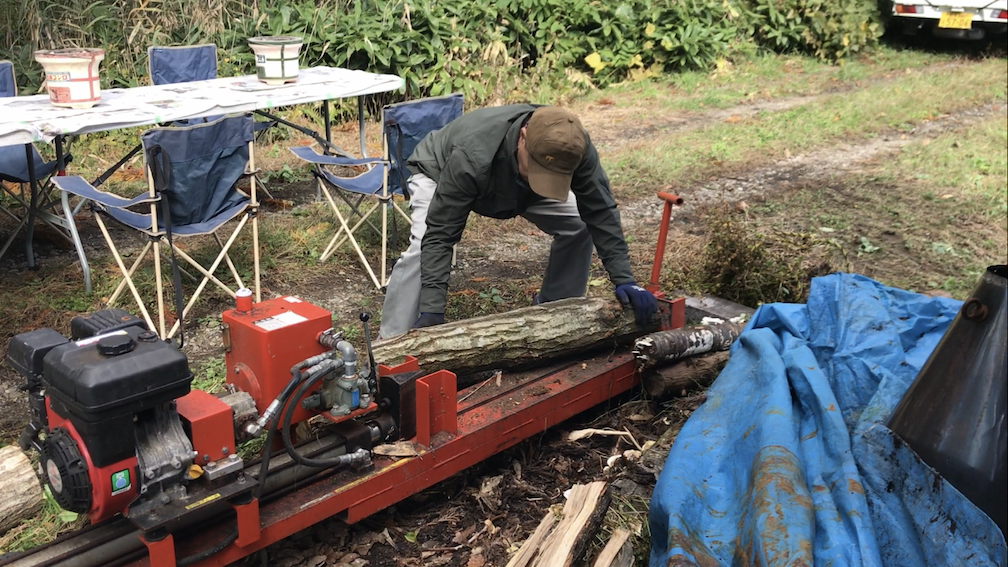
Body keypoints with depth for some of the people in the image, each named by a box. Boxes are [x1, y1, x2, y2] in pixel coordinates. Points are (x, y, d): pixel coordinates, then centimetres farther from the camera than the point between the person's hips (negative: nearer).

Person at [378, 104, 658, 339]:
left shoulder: (574, 147, -35)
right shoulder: (472, 157, -47)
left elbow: (600, 213, -25)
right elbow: (439, 235, -42)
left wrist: (624, 280, -30)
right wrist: (432, 309, -48)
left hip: (516, 184, 5)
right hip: (439, 173, -4)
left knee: (578, 228, -9)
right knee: (422, 249, -30)